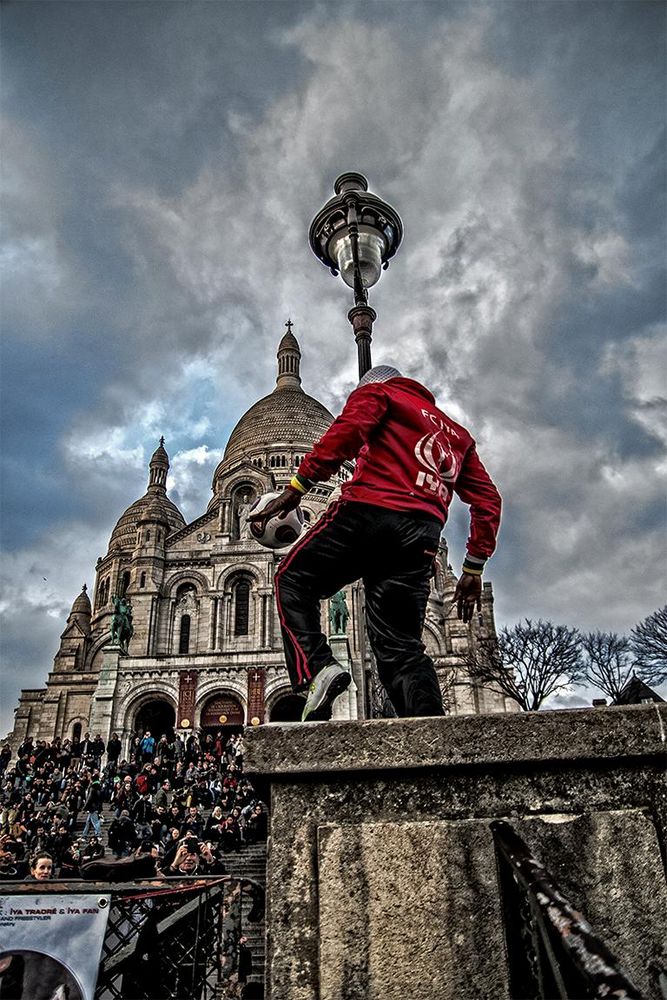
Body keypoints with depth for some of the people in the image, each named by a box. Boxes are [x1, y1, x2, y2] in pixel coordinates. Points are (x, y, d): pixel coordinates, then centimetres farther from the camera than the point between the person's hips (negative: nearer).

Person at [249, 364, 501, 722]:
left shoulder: (376, 391, 18)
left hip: (369, 509, -5)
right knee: (401, 648, 6)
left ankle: (316, 669, -12)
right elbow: (487, 499, 24)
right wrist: (473, 568, 23)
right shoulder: (457, 433, 34)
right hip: (422, 536, 5)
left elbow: (346, 431, -6)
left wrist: (296, 487, -10)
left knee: (293, 581, 13)